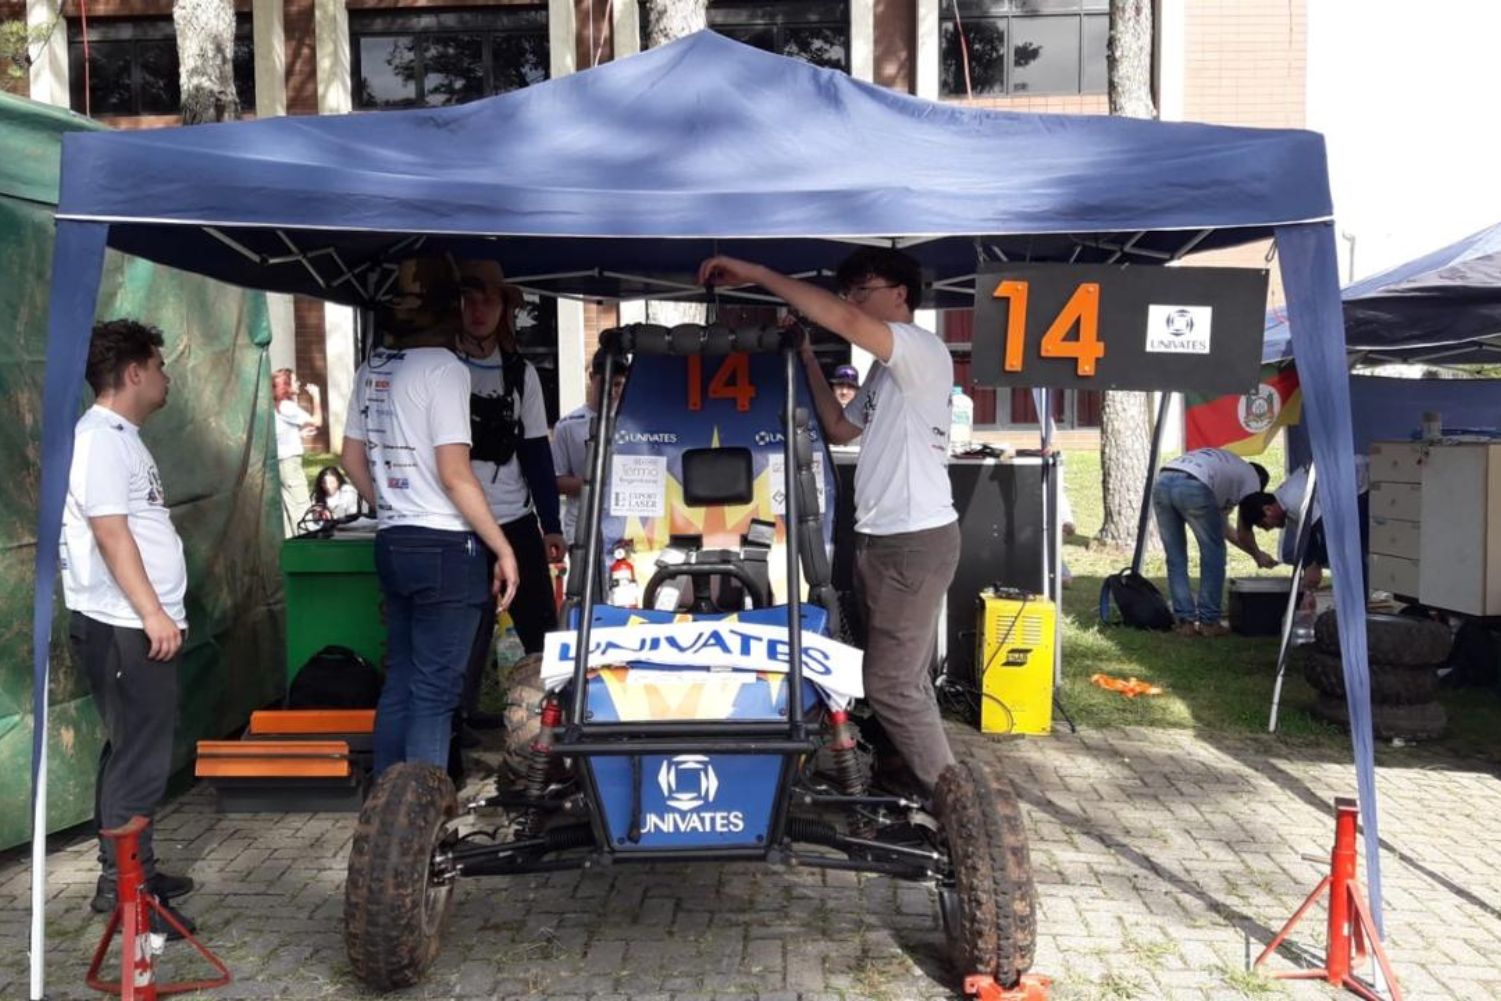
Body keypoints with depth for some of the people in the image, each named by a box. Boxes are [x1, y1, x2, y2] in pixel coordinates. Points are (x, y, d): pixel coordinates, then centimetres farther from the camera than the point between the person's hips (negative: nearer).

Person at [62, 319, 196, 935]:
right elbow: (109, 532, -21)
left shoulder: (122, 437, 17)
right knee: (140, 759, -6)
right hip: (123, 627, -11)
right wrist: (151, 613, -22)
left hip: (137, 625, 11)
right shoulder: (100, 438, -14)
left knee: (133, 751, 15)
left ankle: (127, 872, 25)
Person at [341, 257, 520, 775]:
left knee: (399, 682, 15)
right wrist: (503, 549, -12)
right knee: (434, 692, -1)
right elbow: (454, 474, -18)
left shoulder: (371, 370, 11)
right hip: (444, 548, -8)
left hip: (394, 545, 8)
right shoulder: (442, 368, -13)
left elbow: (353, 458, 17)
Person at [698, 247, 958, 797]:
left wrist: (753, 272, -24)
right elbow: (840, 429, 21)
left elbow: (841, 320, -28)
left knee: (889, 681, -6)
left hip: (915, 541, -10)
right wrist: (806, 357, 13)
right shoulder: (885, 369, 18)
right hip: (881, 539, 10)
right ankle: (923, 781, 25)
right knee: (904, 677, 15)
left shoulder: (924, 351, -13)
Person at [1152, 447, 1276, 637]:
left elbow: (1223, 527, 43)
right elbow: (1243, 532, 23)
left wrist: (1256, 554, 51)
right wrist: (1258, 555, 43)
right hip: (1192, 487, -7)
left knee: (1175, 557, 17)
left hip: (1161, 483, 7)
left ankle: (1185, 621, 16)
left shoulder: (1224, 465, 42)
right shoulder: (1251, 477, 23)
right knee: (1213, 555, 12)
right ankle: (1209, 622, 15)